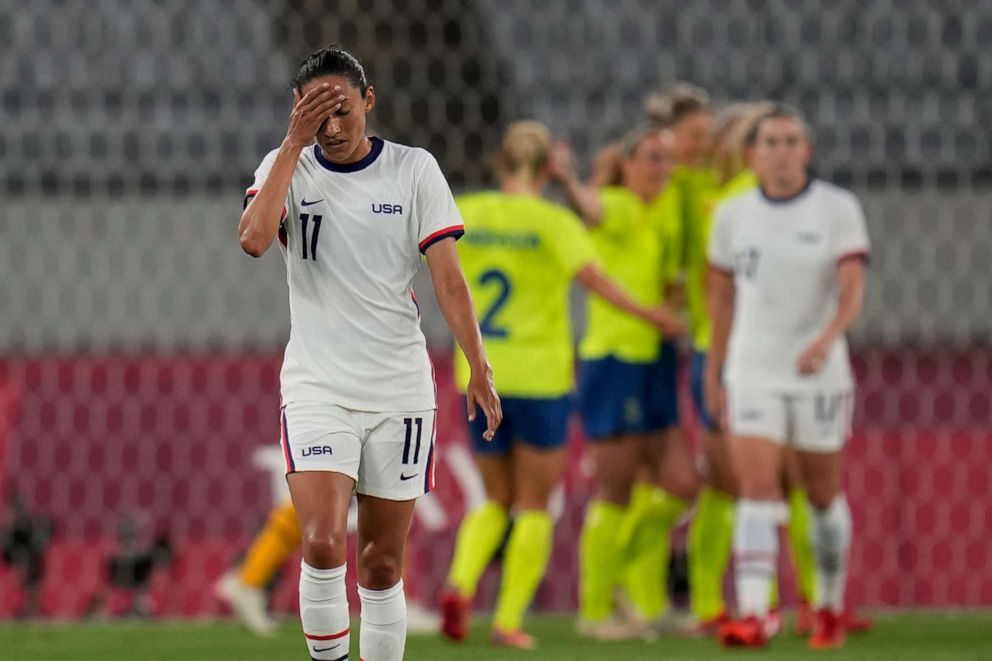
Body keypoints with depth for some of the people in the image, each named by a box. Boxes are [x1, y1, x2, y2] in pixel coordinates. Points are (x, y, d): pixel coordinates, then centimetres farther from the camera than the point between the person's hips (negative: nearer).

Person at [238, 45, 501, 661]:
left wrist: (480, 370, -6)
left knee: (384, 564, 5)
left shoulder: (414, 169, 1)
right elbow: (254, 239, -18)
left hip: (400, 390, 1)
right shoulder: (286, 167, 1)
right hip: (316, 387, -1)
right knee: (324, 544, -20)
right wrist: (295, 142, -16)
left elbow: (448, 276, 1)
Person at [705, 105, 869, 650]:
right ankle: (751, 617, -23)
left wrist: (827, 338, -32)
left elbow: (853, 291, -14)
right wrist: (713, 373, 16)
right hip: (752, 374, 1)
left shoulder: (839, 209, -5)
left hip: (819, 374, -1)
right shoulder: (732, 215, 3)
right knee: (756, 490, -13)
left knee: (822, 492, 11)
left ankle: (830, 607, 30)